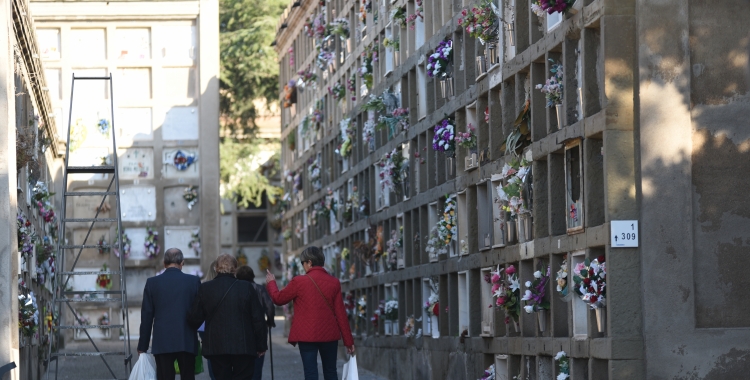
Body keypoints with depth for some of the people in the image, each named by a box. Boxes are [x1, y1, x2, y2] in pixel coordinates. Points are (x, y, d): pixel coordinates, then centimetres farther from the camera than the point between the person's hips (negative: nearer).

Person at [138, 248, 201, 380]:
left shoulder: (152, 282, 1)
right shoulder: (193, 281, 0)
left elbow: (146, 317, 3)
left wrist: (142, 347, 7)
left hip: (162, 344, 0)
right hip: (187, 343, 0)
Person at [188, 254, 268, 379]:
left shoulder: (205, 288, -1)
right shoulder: (246, 287, -4)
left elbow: (194, 318, 2)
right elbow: (258, 319, -2)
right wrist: (261, 345, 8)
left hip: (216, 347, 1)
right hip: (243, 346, -1)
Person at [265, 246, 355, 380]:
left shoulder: (299, 282, -6)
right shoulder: (334, 282, 3)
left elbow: (278, 299, 8)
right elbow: (341, 313, 2)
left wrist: (271, 283, 28)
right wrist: (348, 340, 7)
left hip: (307, 335, -3)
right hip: (329, 335, 3)